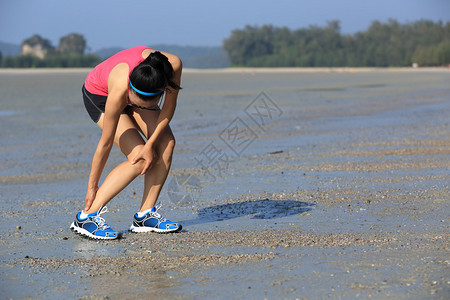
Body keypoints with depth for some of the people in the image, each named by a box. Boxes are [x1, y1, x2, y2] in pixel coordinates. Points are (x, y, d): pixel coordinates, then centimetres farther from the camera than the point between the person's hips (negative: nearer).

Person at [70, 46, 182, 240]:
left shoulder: (173, 65, -37)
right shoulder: (120, 91, -42)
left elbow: (168, 108, -17)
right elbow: (105, 144, -30)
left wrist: (150, 144, -23)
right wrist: (92, 186, -21)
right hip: (99, 94, -5)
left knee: (166, 143, -15)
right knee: (139, 159, -20)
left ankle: (145, 215, -5)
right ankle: (86, 217, -16)